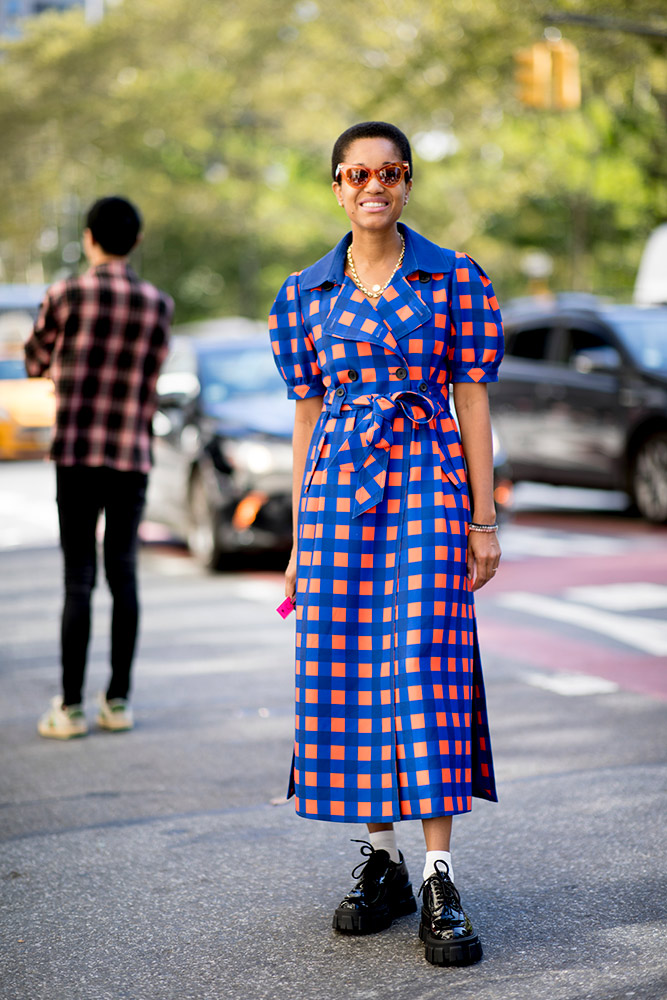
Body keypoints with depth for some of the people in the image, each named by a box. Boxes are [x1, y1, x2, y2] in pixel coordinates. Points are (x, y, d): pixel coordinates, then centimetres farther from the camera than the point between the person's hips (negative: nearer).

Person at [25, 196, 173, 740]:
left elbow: (35, 362, 10)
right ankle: (119, 700, 11)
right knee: (124, 576, 8)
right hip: (133, 455, 2)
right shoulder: (159, 305, 2)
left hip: (77, 453, -2)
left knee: (79, 579, -1)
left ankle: (71, 706, 0)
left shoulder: (66, 295, -4)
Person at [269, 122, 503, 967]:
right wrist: (297, 541, 11)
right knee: (345, 667, 2)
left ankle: (439, 882, -6)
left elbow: (473, 400, 3)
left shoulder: (455, 279, 4)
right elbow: (307, 417, 12)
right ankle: (381, 861, 17)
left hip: (428, 483, -3)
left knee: (428, 662, -10)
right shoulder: (305, 293, 10)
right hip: (337, 486, 3)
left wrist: (484, 518, -2)